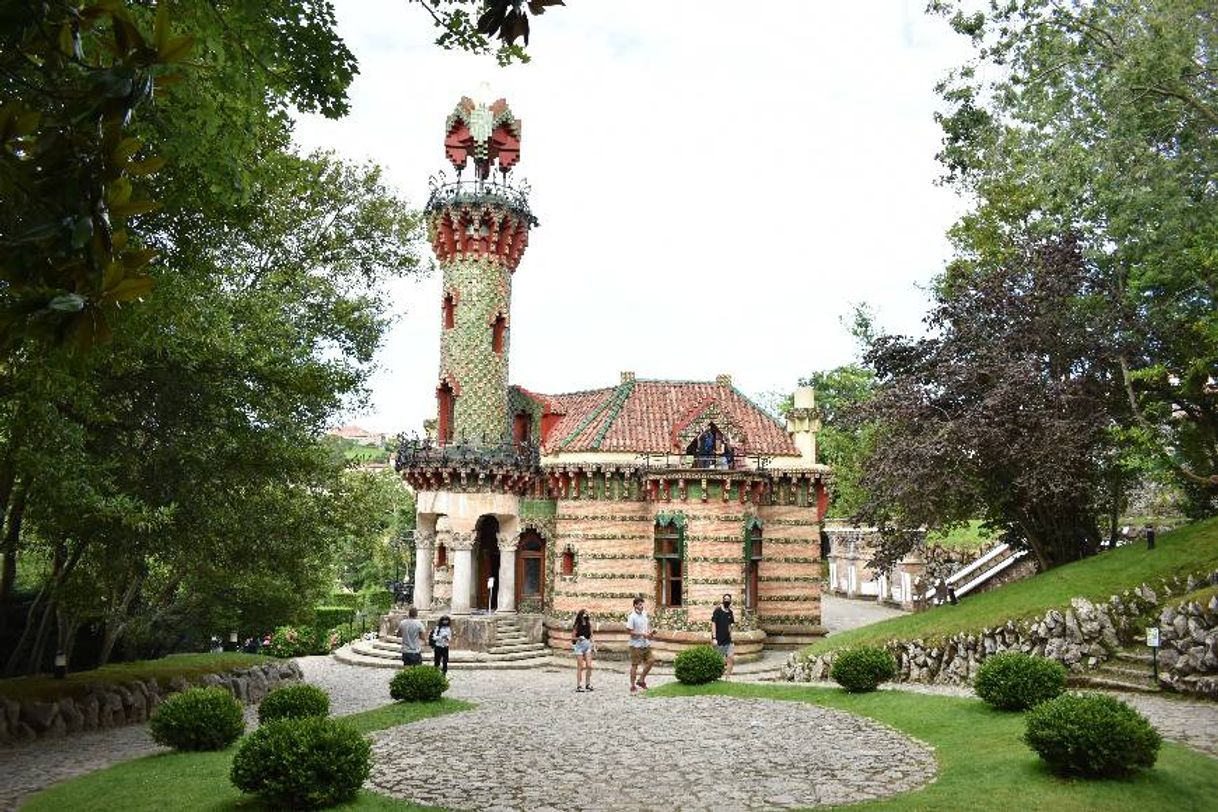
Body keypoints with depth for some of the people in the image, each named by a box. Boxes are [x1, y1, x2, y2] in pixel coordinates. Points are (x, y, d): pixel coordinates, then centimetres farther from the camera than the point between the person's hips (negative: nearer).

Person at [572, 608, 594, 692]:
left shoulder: (589, 623, 4)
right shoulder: (577, 625, -8)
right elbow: (572, 637, -5)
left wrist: (593, 644, 13)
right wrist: (579, 638, -23)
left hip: (588, 645, 4)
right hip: (579, 645, -4)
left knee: (589, 666, -2)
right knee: (580, 667, 0)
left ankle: (588, 683, 14)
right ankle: (578, 686, 8)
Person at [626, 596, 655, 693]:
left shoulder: (644, 614, 5)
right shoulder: (632, 617, -16)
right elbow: (629, 631, -19)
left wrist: (650, 632, -1)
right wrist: (642, 634, -21)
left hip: (646, 644, 7)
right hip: (636, 644, -7)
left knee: (651, 660, 8)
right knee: (634, 665, 3)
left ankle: (641, 680, 23)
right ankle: (633, 686, 14)